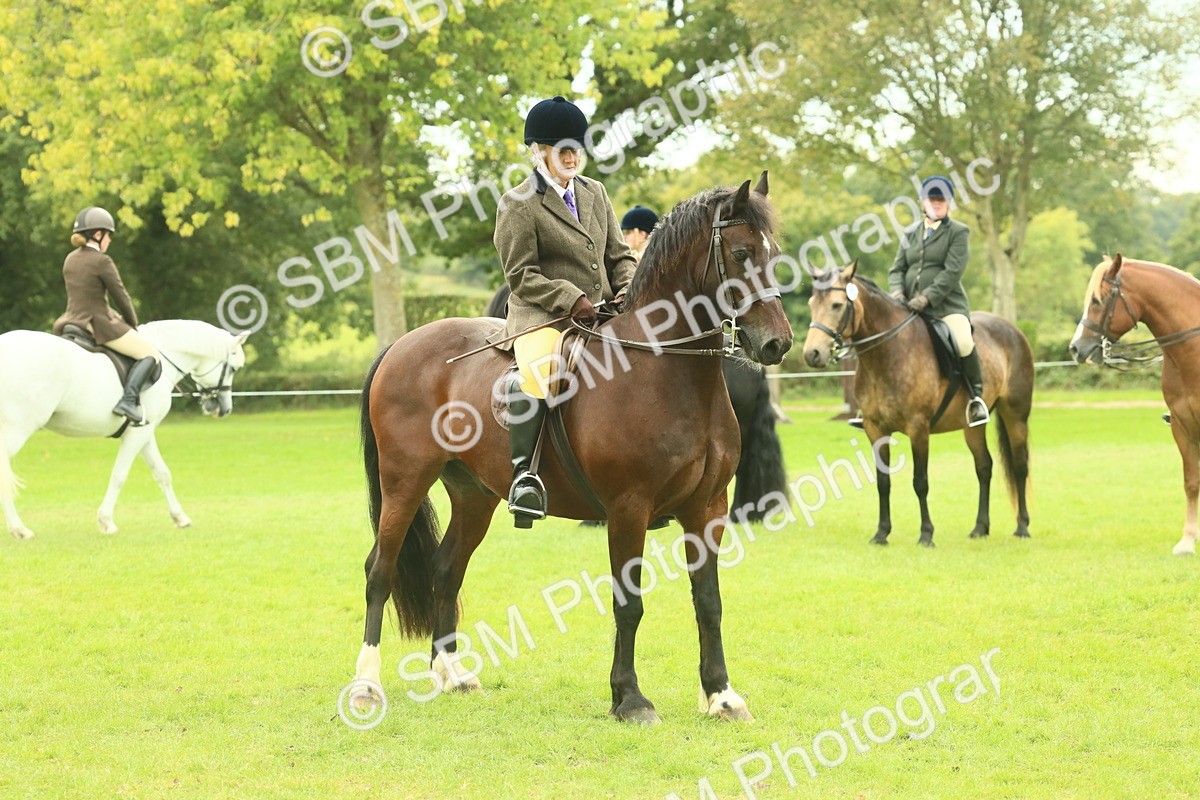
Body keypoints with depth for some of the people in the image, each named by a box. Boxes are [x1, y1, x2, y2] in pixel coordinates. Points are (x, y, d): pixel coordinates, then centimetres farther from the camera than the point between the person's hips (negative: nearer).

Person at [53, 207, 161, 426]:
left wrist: (116, 317, 22)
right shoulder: (101, 261, -12)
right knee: (151, 355, -3)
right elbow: (120, 297, -7)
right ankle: (129, 400, -21)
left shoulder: (70, 259, 11)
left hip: (71, 324, 8)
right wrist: (133, 324, 10)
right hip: (98, 325, -8)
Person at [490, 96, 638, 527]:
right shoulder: (519, 204, -4)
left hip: (602, 314, 7)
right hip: (541, 316, -7)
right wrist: (572, 300, -19)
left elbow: (619, 255, 18)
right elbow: (521, 276, -8)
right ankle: (523, 472, -34)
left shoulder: (594, 192, 16)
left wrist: (628, 291, -2)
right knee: (538, 371, -36)